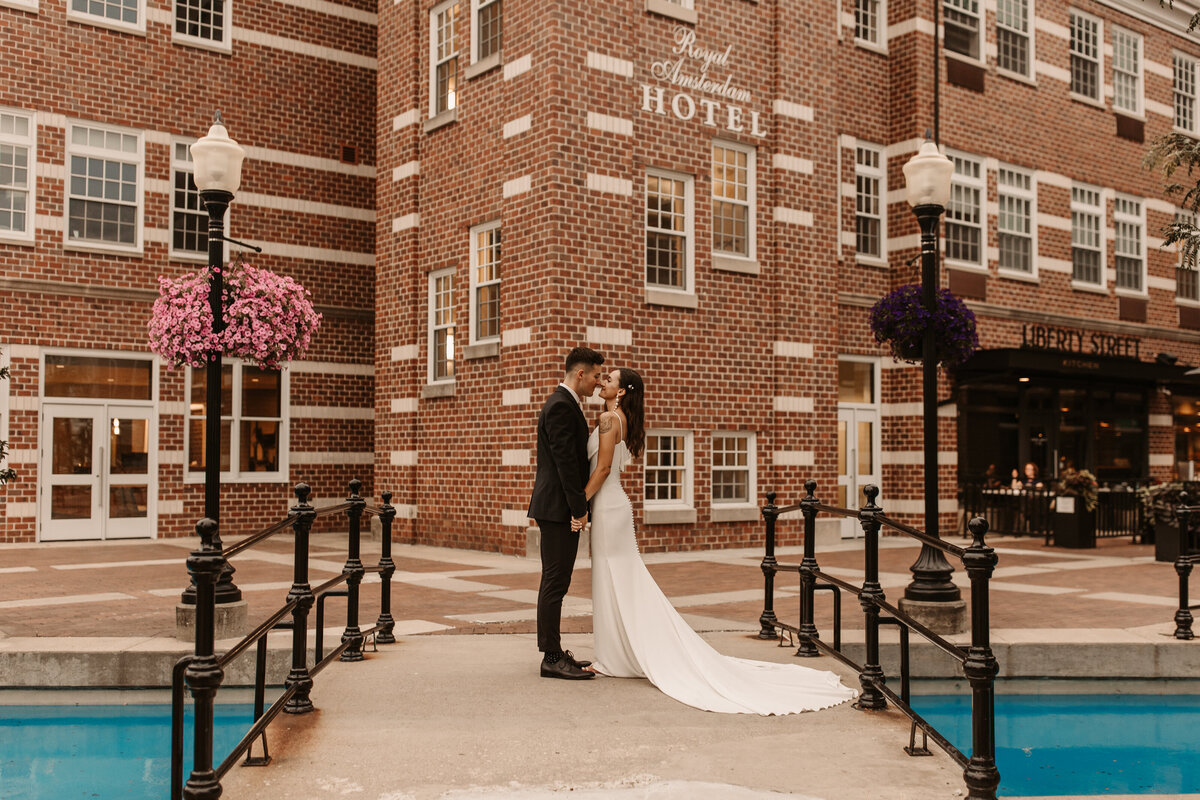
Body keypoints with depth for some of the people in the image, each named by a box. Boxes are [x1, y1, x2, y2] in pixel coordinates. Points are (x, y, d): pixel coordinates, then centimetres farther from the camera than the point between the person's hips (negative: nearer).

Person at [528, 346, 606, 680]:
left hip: (561, 509, 11)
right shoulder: (561, 406, -15)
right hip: (558, 508, -11)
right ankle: (552, 658, -2)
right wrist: (579, 509, -19)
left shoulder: (565, 403, 18)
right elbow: (565, 461, -20)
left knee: (555, 582, 13)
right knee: (555, 582, -7)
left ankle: (555, 652, 20)